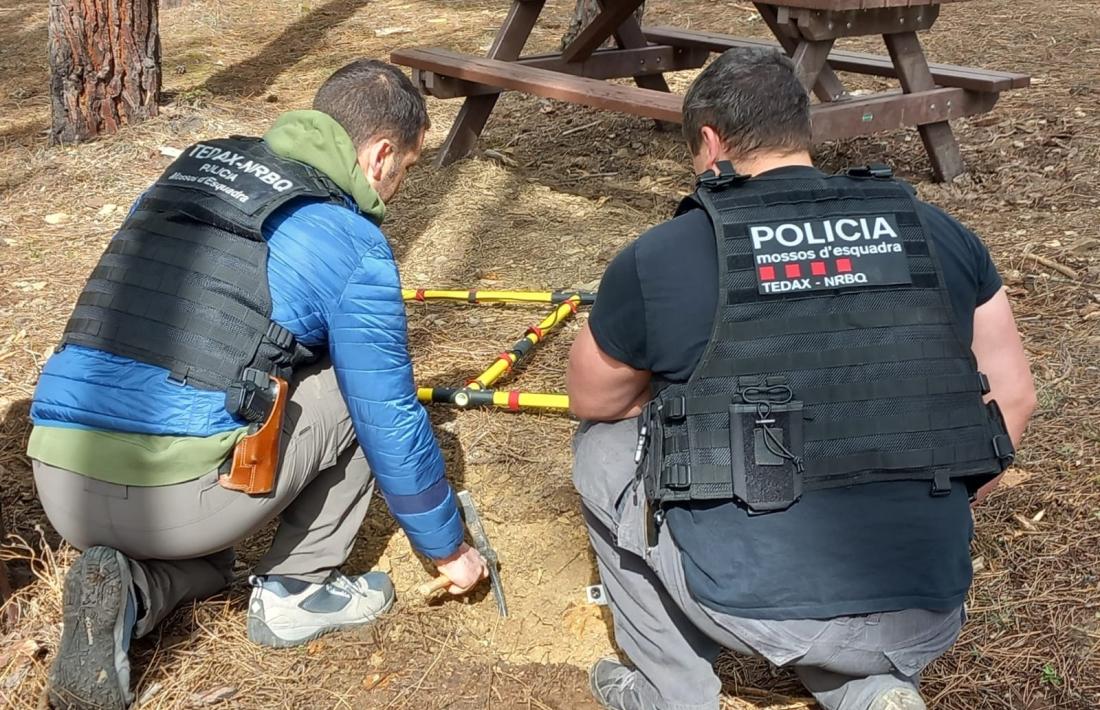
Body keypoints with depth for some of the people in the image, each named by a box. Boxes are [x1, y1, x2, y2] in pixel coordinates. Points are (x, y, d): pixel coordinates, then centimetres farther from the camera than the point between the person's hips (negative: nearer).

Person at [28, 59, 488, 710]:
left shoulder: (188, 169, 17)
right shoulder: (354, 244, -2)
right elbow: (392, 424, 3)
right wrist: (449, 549, 18)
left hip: (60, 486, 6)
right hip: (181, 498, -6)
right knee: (361, 395, 14)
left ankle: (129, 590, 7)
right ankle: (296, 594, 18)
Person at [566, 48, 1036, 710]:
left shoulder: (659, 258, -5)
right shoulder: (938, 233, 5)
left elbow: (592, 401, 11)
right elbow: (1012, 398, 13)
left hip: (756, 609, -4)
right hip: (929, 621, 5)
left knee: (604, 447, 20)